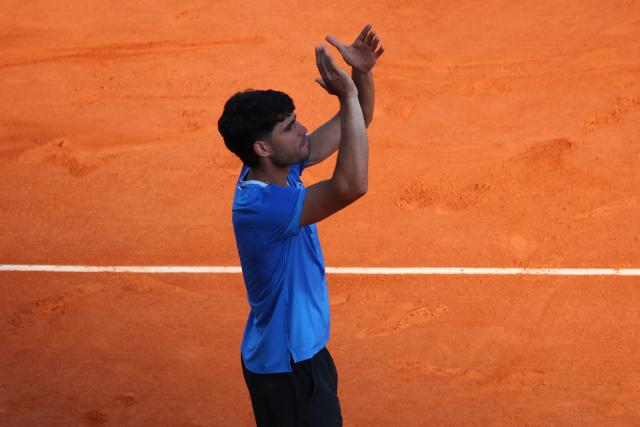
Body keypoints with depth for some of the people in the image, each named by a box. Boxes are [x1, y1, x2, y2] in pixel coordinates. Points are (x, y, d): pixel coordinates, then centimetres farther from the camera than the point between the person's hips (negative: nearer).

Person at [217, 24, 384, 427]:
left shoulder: (279, 167, -5)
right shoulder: (258, 207, -33)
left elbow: (352, 125, 4)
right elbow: (352, 185, -44)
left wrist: (362, 73, -16)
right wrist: (348, 95, -39)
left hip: (303, 348, 9)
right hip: (285, 366, -9)